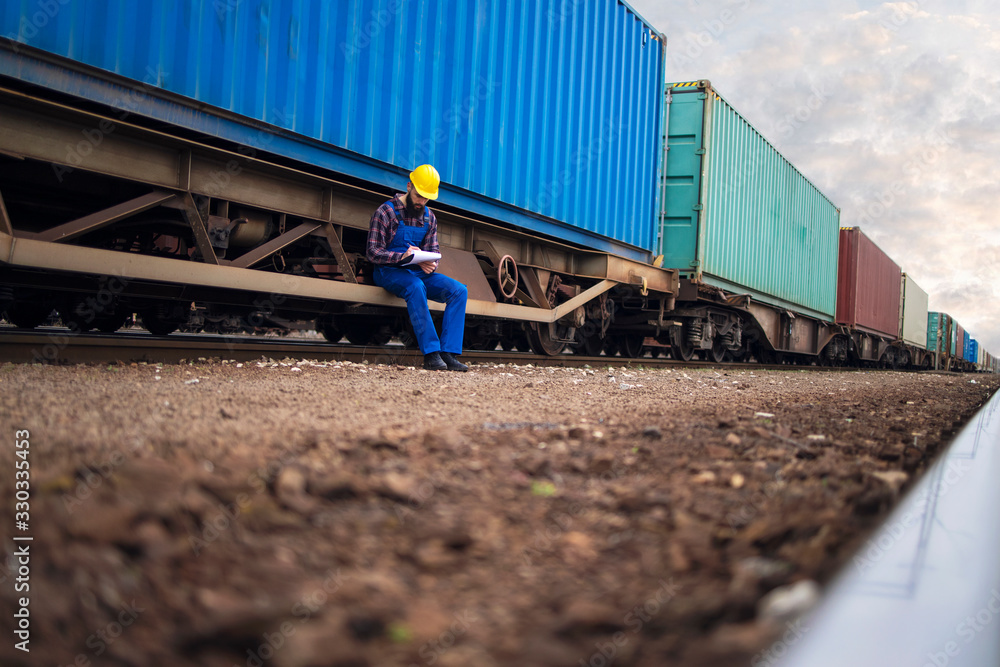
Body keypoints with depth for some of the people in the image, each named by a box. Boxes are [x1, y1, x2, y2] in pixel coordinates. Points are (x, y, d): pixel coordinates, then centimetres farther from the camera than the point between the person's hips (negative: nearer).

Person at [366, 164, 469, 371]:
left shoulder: (429, 218, 13)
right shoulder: (385, 212, -4)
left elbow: (433, 251, 10)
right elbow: (373, 253, -9)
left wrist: (430, 264, -16)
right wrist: (402, 256, -25)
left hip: (420, 271, 6)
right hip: (390, 272, -6)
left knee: (459, 290, -18)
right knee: (415, 286, -39)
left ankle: (448, 354, -25)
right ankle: (430, 354, -39)